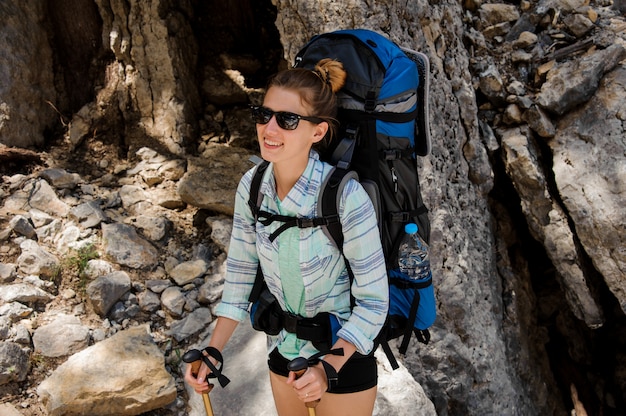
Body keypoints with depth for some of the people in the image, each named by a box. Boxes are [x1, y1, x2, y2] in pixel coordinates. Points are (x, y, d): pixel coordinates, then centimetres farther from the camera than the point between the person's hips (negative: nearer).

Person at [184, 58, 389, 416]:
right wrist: (213, 353, -7)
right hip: (284, 348, 5)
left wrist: (329, 367, -30)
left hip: (346, 351, -4)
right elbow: (241, 272, -3)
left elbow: (373, 300, -21)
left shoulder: (346, 197, -27)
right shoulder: (251, 187, -12)